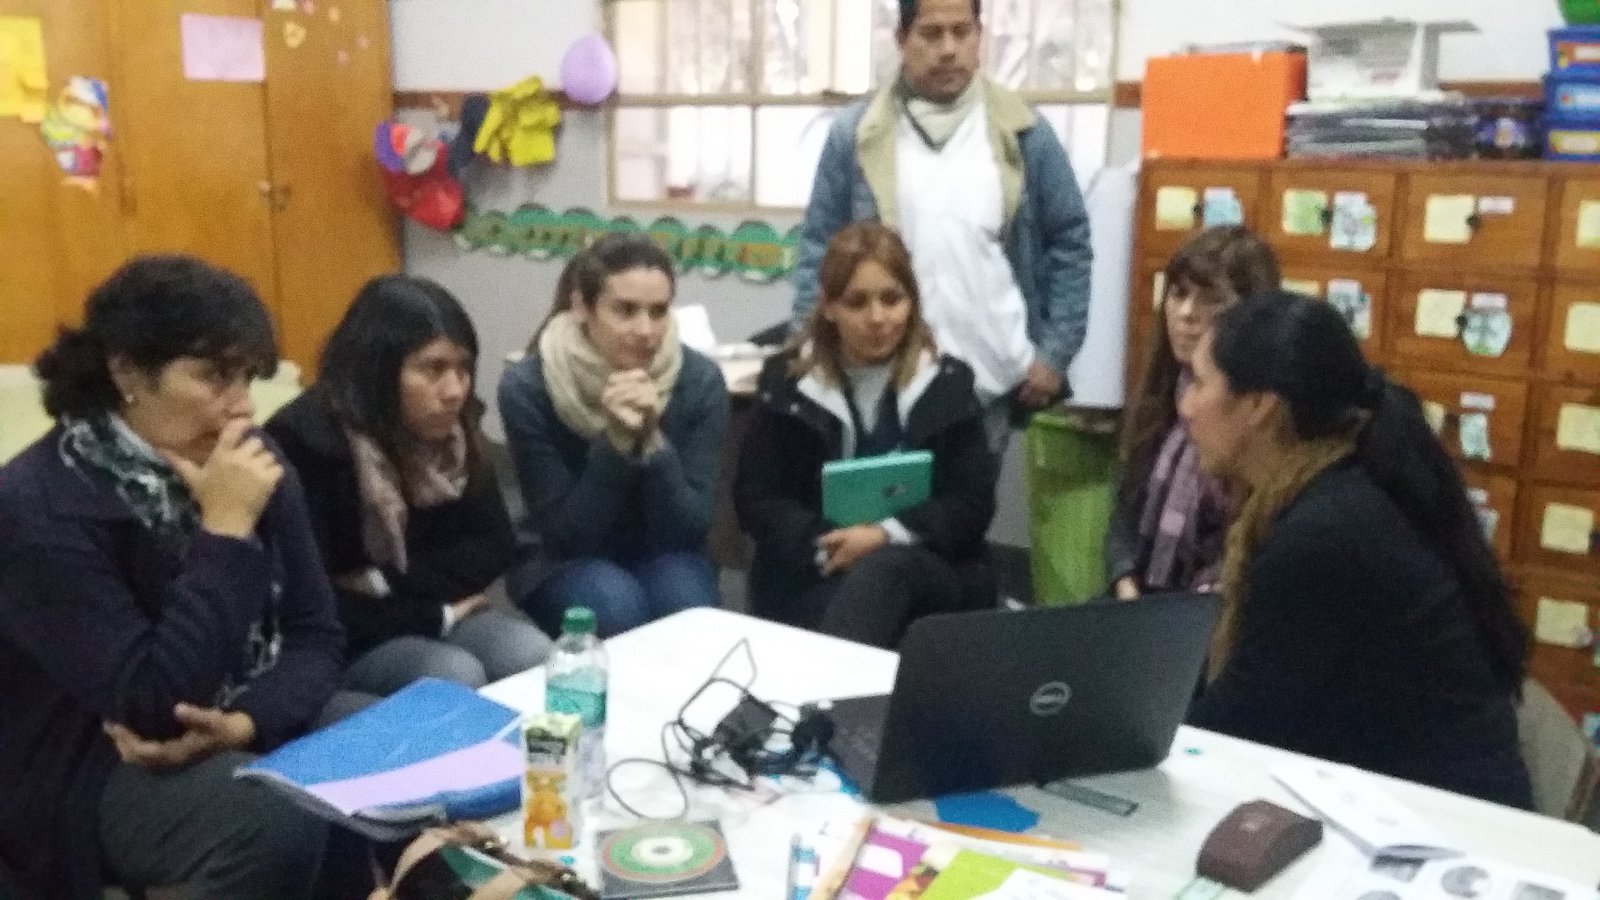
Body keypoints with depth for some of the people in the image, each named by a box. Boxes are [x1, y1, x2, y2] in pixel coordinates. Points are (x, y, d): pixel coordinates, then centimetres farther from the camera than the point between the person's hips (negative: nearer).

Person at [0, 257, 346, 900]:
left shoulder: (248, 461, 0)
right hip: (98, 766, -5)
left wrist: (249, 721, -20)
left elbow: (317, 632, 0)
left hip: (259, 725, 6)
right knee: (278, 824, -32)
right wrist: (226, 531, -27)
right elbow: (151, 706, -27)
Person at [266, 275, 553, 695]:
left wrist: (388, 584, -16)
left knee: (533, 656, -21)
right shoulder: (305, 444, -22)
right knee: (457, 676, -29)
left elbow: (494, 546, -1)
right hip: (337, 646, -5)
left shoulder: (451, 432, -2)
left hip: (434, 615, 5)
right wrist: (438, 615, -15)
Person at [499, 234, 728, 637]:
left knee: (686, 606, -30)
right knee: (616, 608, -32)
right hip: (564, 561, -1)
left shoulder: (700, 380, -16)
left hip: (662, 555, 2)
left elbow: (690, 530, -16)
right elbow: (566, 535, -20)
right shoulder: (527, 388, -20)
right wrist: (615, 442, -34)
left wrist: (652, 442, -32)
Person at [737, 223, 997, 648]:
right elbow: (755, 499, 2)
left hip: (932, 573, 1)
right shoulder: (787, 382, 6)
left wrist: (888, 534, -18)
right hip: (810, 578, 0)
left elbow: (973, 505, 1)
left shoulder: (947, 384, 6)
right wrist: (826, 546, -17)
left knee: (885, 567, -38)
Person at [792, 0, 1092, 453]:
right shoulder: (856, 135, 0)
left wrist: (1056, 352, 0)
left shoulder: (1024, 135, 1)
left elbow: (1068, 241, 5)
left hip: (990, 384, 1)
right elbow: (820, 248, 3)